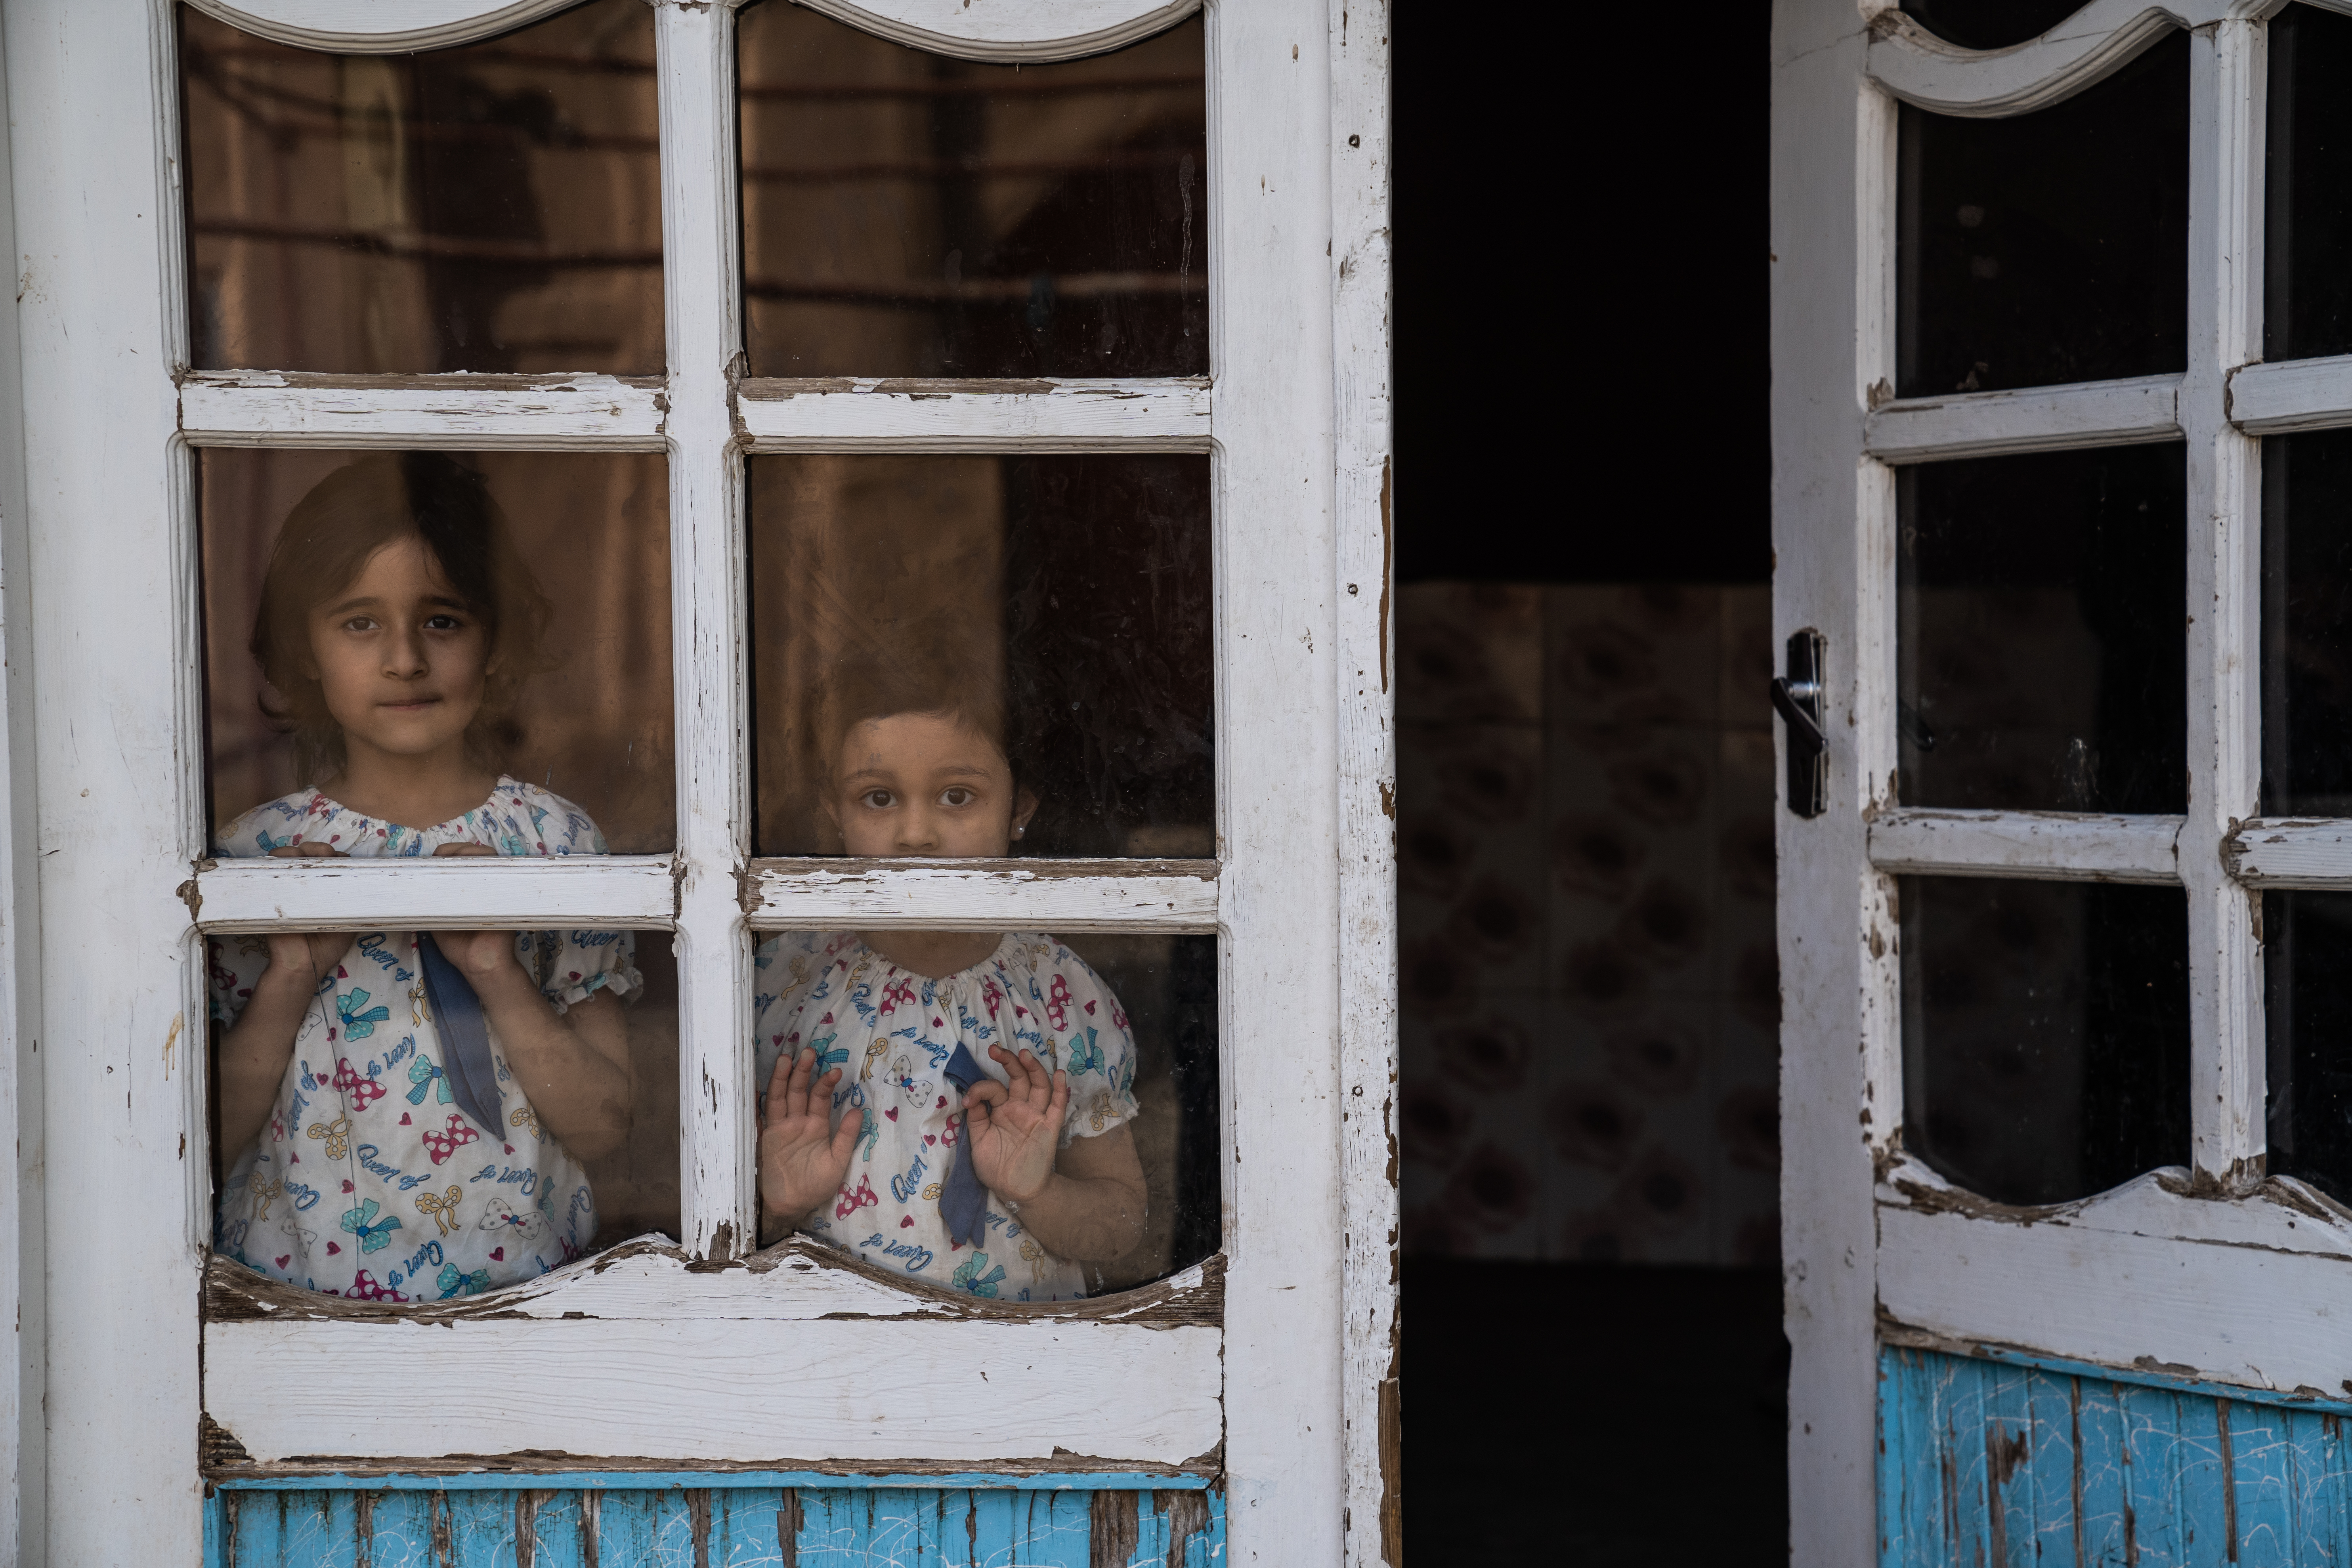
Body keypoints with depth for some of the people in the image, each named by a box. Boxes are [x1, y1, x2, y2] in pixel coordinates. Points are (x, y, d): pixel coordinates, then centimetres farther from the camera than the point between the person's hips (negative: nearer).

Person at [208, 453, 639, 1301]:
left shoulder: (552, 840, 1)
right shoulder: (257, 854, 2)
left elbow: (602, 1126, -1)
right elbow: (207, 1136, 2)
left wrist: (497, 975, -12)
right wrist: (290, 980, -10)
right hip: (297, 1288, -1)